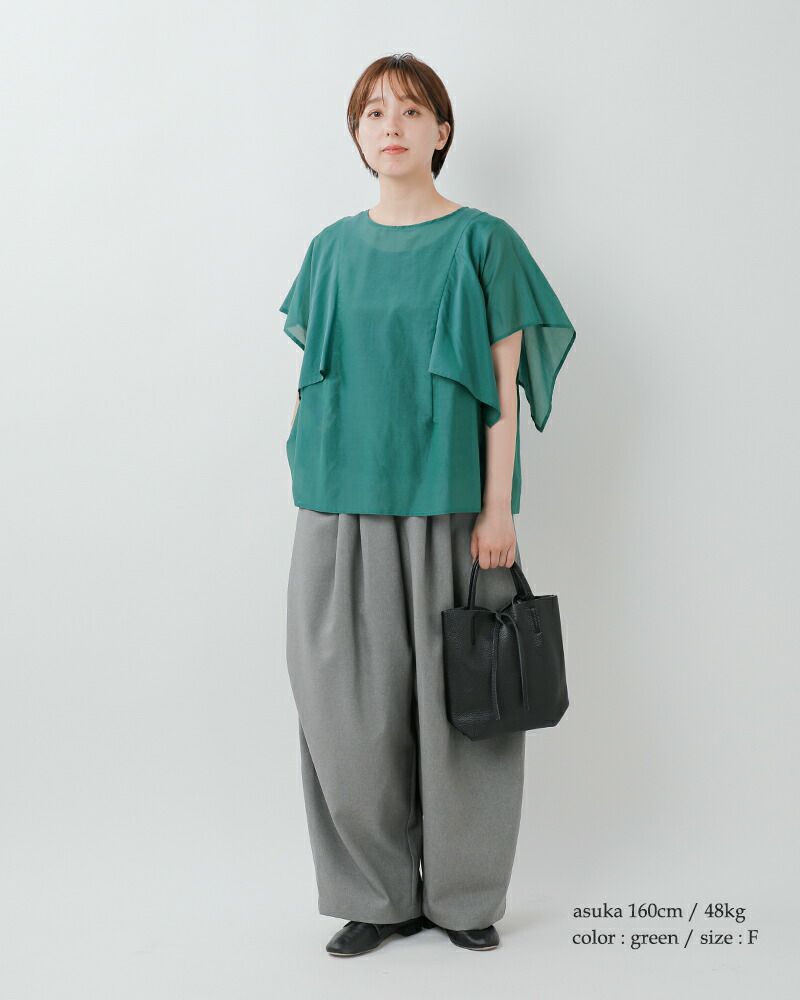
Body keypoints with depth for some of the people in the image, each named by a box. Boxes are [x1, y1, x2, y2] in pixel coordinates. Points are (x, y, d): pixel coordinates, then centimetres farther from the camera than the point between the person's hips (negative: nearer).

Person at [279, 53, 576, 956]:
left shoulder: (481, 242, 1)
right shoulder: (334, 250, 11)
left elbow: (504, 385, -2)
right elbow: (318, 379, 13)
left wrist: (498, 507, -8)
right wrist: (313, 497, 8)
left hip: (448, 505, -3)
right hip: (345, 508, 3)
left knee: (454, 697, 3)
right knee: (350, 697, 3)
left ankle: (463, 895, 20)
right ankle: (378, 894, 19)